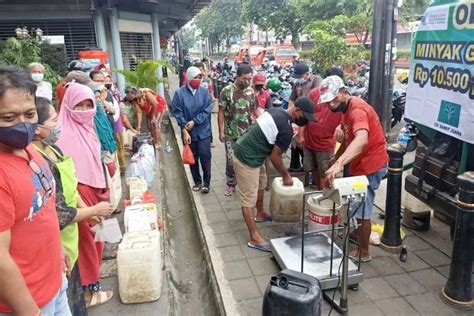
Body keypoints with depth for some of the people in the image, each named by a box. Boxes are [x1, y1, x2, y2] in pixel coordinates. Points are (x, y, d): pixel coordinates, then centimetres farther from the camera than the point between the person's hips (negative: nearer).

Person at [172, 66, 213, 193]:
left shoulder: (204, 92, -4)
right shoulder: (179, 93, -8)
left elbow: (207, 110, -8)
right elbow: (177, 113, -9)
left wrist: (194, 121, -16)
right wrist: (185, 131, -13)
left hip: (203, 131, 0)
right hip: (188, 132, 0)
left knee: (205, 156, -2)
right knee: (193, 158, 11)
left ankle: (206, 182, 13)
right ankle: (197, 182, 27)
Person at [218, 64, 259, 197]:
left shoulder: (251, 91, 2)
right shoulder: (227, 91, -7)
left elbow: (255, 111, 10)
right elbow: (221, 112, -4)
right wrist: (221, 131, -7)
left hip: (248, 133, 2)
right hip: (231, 134, -2)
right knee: (231, 160, 7)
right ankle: (231, 184, 25)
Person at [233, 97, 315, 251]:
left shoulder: (276, 111, 5)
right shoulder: (287, 129, -21)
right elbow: (275, 157, -13)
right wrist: (286, 175, 3)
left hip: (245, 150, 10)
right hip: (246, 159, -10)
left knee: (260, 184, 26)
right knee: (248, 199, -2)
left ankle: (260, 214, 46)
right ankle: (255, 238, 7)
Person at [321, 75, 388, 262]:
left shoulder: (357, 109, -27)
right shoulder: (346, 108, 6)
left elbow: (361, 140, -46)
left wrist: (338, 164, -57)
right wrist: (336, 159, 14)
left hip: (370, 166, -10)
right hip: (360, 164, 10)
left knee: (362, 210, 1)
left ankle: (363, 252, 18)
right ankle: (357, 233, 45)